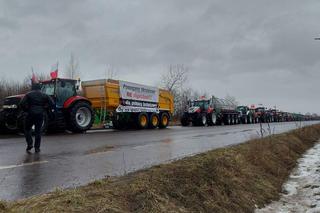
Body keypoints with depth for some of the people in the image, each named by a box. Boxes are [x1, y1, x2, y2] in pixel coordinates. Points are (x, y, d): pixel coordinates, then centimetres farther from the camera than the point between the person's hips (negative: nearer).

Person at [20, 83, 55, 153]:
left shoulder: (29, 94, 4)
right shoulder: (44, 95, 9)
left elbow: (22, 103, -9)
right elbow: (52, 104, -1)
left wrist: (26, 110, 5)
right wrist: (44, 109, 7)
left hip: (31, 114, -1)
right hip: (40, 115, 2)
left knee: (27, 129, 16)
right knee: (38, 131, 8)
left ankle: (29, 144, 2)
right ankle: (37, 148, 9)